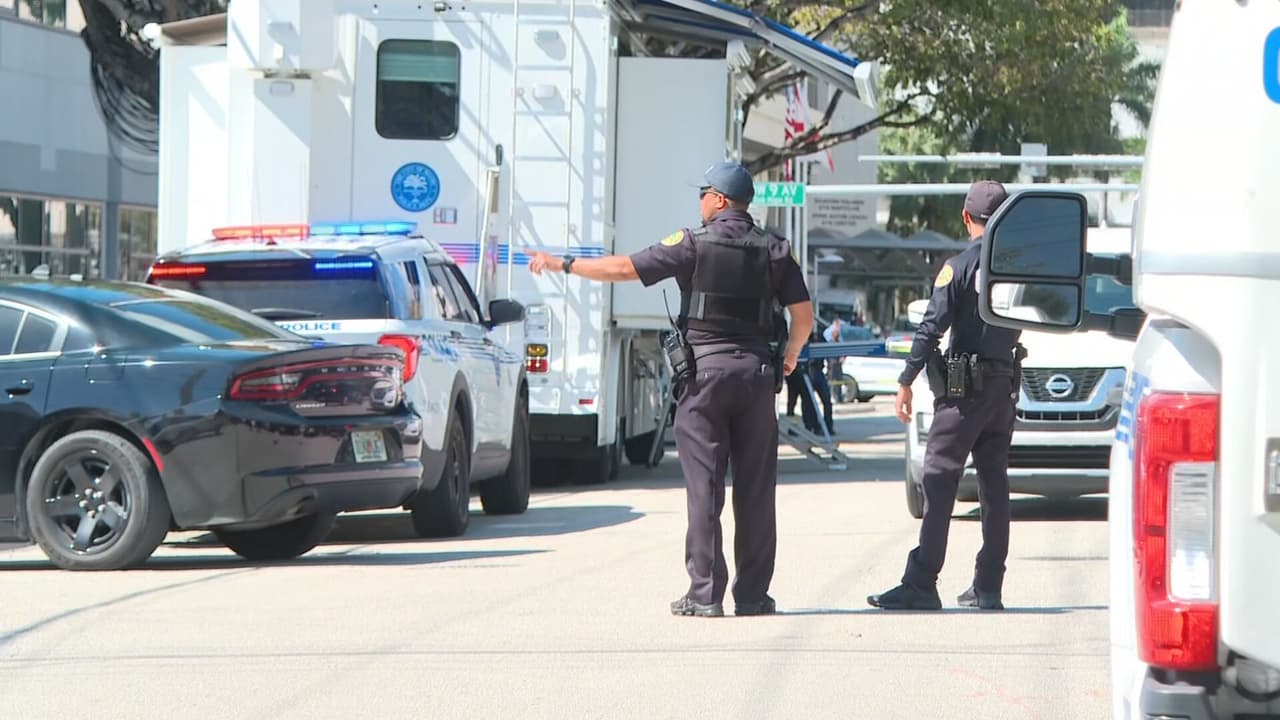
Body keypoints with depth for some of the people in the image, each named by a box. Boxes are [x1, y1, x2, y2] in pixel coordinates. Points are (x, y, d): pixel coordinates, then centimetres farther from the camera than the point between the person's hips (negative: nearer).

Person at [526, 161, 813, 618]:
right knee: (755, 489, 6)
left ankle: (705, 594, -5)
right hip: (756, 370, 3)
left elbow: (625, 269, -6)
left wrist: (563, 265, 4)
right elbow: (804, 315, 3)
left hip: (704, 368, -3)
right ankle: (752, 594, 7)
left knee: (703, 485, -2)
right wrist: (789, 356, 22)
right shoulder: (774, 250, 5)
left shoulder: (694, 244, -5)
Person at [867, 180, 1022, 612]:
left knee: (939, 480, -7)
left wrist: (906, 381, -8)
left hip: (965, 386, -6)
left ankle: (921, 584, -13)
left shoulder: (960, 266, -9)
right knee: (994, 486, 10)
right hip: (1006, 385, 6)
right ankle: (987, 588, 9)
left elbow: (932, 328, -12)